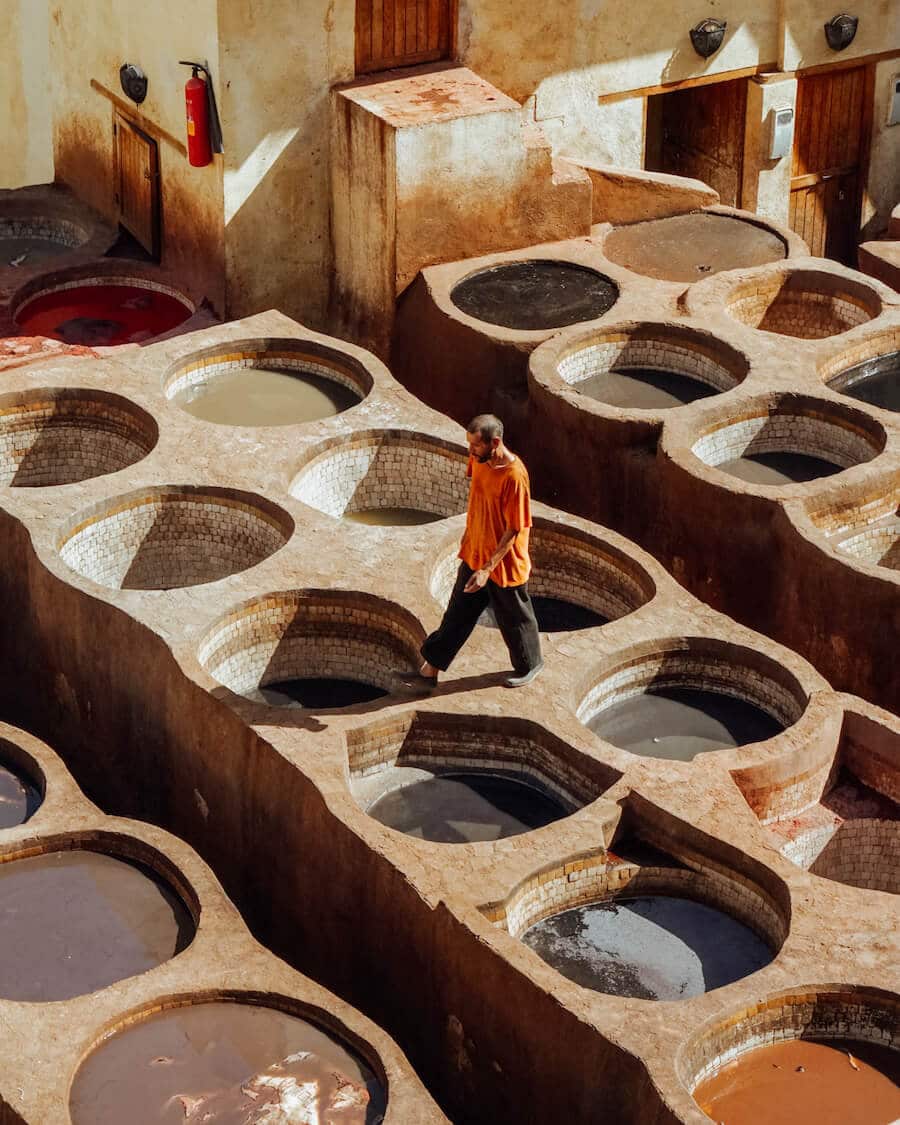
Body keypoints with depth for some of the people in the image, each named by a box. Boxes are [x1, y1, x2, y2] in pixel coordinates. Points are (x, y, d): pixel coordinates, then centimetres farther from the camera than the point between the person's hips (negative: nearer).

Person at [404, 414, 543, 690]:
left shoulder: (514, 476, -30)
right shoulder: (479, 460, -7)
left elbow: (514, 530, -25)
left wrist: (487, 569, -26)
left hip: (504, 566, -7)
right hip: (474, 556, 7)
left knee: (514, 620, 16)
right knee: (457, 616, 16)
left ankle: (529, 665, 40)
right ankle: (429, 671, 24)